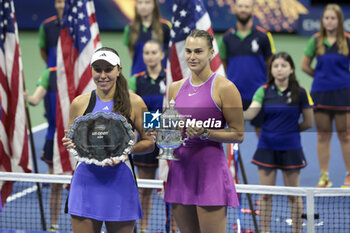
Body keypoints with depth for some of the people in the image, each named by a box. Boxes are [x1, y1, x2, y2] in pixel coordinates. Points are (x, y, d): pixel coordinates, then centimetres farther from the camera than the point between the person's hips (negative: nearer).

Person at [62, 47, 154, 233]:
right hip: (86, 181, 1)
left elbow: (149, 142, 5)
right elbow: (69, 141, 17)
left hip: (120, 183, -1)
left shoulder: (134, 103, 1)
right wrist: (70, 143, -6)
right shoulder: (79, 103, 7)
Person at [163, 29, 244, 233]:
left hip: (210, 170, -6)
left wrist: (205, 133, -17)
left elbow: (238, 134, -5)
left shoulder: (224, 87, -5)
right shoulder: (176, 88, 13)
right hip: (180, 169, 6)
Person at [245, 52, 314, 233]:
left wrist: (289, 130, 4)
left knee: (293, 194, 6)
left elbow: (308, 122, 3)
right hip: (266, 148, 1)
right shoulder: (264, 91, -1)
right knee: (265, 194, 5)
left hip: (290, 148, -1)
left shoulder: (300, 93, -4)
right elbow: (250, 114, -16)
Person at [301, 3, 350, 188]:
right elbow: (305, 66, 11)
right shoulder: (316, 40, 3)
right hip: (320, 92, 2)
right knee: (323, 136, 6)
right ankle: (324, 176, 13)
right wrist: (323, 76, 12)